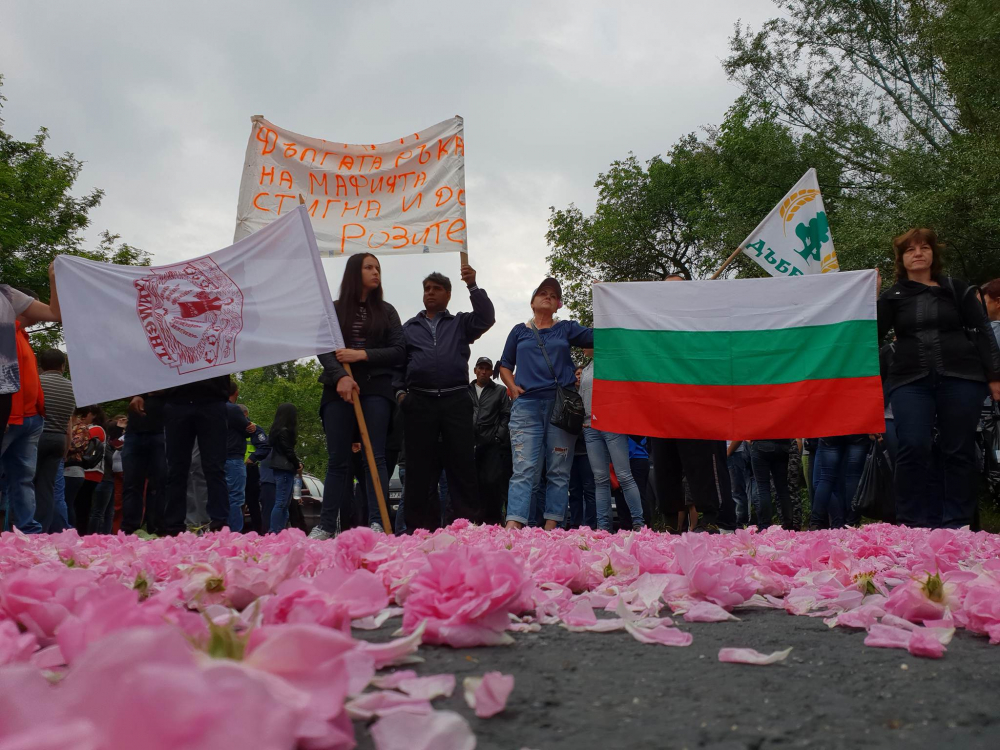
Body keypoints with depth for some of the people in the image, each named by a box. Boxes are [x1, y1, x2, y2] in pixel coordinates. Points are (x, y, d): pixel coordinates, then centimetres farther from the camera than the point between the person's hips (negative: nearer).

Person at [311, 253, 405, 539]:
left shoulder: (386, 310, 14)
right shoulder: (333, 309, 13)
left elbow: (399, 351, 5)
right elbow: (323, 347, 1)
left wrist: (363, 355, -8)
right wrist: (340, 377, -17)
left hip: (376, 389, 0)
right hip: (339, 389, 0)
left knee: (375, 457, -7)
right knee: (337, 460, 0)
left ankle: (377, 523, -9)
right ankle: (326, 525, 2)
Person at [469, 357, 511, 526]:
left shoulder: (500, 391, 14)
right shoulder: (466, 391, 16)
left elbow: (506, 416, 7)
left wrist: (499, 437, -4)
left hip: (493, 444, -2)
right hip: (470, 443, 2)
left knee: (492, 481, -10)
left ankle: (492, 519, 0)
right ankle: (477, 518, 8)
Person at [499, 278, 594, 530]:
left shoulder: (567, 329, 14)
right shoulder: (519, 331, 18)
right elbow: (505, 366, 22)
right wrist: (512, 387, 4)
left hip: (562, 404, 1)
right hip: (527, 405, 0)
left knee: (559, 471, -1)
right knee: (524, 470, -10)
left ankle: (551, 527, 2)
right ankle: (513, 526, -19)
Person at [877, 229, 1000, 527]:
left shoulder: (957, 290, 8)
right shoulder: (892, 297, 10)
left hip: (960, 378, 0)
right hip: (910, 381, 0)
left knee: (958, 451, 1)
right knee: (913, 449, -11)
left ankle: (956, 526, 9)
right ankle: (914, 525, -2)